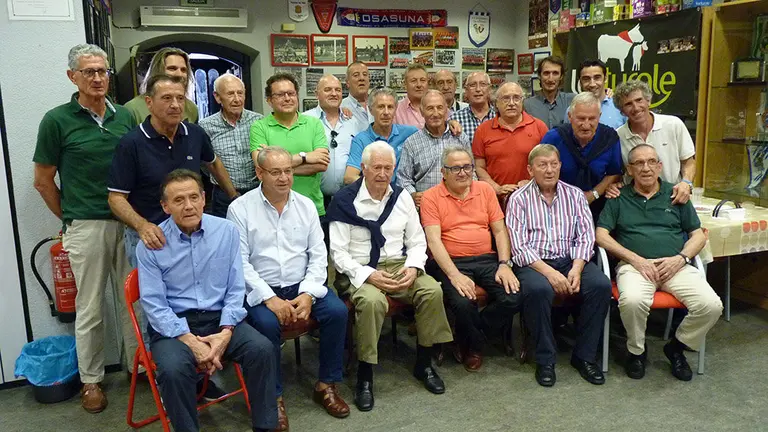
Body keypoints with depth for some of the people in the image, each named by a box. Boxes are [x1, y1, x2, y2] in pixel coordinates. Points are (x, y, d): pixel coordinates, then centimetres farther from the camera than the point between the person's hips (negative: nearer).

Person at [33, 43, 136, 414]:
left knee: (132, 300, 13)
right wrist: (70, 218, 5)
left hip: (128, 222, 3)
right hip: (86, 227, -3)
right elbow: (43, 180, 1)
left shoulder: (124, 116, 5)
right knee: (90, 308, 7)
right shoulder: (57, 120, -5)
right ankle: (91, 380, 23)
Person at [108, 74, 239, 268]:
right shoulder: (131, 143, -12)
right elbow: (116, 197, -11)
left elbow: (213, 163, 20)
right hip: (150, 238, -3)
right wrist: (142, 225, -28)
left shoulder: (196, 134, -1)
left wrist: (235, 196, 22)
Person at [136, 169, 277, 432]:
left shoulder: (226, 231, 0)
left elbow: (236, 288, 0)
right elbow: (153, 302, -8)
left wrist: (226, 332, -15)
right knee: (173, 369, -31)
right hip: (173, 324, -1)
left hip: (219, 318, 2)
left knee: (261, 349, -22)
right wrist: (190, 341, -19)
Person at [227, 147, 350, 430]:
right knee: (266, 323, -32)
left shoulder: (306, 205, 6)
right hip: (261, 289, -3)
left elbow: (318, 254, 3)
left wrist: (308, 293, -12)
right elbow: (240, 261, -9)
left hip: (302, 285, 3)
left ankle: (327, 384, 1)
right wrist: (269, 298, -19)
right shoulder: (240, 208, -4)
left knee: (337, 311, -19)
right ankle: (274, 396, -8)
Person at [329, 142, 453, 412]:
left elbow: (417, 242, 11)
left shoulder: (402, 197, 8)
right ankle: (365, 376, -16)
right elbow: (338, 252, -7)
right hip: (359, 270, -4)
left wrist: (413, 268, -9)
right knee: (371, 301, -35)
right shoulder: (345, 201, -5)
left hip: (399, 265, 4)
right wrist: (368, 275, -20)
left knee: (432, 290, -22)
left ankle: (423, 364, -1)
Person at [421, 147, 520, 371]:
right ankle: (473, 346, 5)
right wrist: (455, 275, -22)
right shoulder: (431, 197, 0)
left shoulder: (485, 189, 12)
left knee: (513, 297, -20)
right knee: (463, 302, -31)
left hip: (487, 259, 4)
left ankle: (468, 338, 7)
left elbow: (500, 230, 10)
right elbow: (433, 240, -10)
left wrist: (504, 264, -5)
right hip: (451, 262, -4)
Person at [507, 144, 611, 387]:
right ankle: (545, 360, -14)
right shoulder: (519, 199, 3)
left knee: (601, 285, -24)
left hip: (570, 260, 4)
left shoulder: (574, 195, 13)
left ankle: (584, 356, -7)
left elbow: (585, 236, 5)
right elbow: (519, 247, -6)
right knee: (539, 289, -35)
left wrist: (577, 268, -13)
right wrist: (548, 271, -19)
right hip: (533, 263, -3)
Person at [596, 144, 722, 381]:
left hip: (675, 265, 3)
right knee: (632, 301, -35)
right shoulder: (619, 198, 10)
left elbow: (698, 235, 15)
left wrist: (680, 258, -5)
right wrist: (636, 259, -10)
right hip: (635, 264, -3)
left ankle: (677, 347, 8)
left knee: (711, 305, -22)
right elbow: (601, 235, 1)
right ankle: (636, 351, -3)